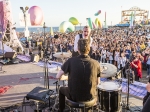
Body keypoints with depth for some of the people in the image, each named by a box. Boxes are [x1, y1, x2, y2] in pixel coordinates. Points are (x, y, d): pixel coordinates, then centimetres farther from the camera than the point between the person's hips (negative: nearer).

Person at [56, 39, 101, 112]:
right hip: (90, 97, 2)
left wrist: (67, 77, 9)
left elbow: (58, 76, -11)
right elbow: (97, 82, -1)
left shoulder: (71, 61, -17)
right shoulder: (95, 63, -12)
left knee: (61, 89, 32)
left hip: (74, 97, -1)